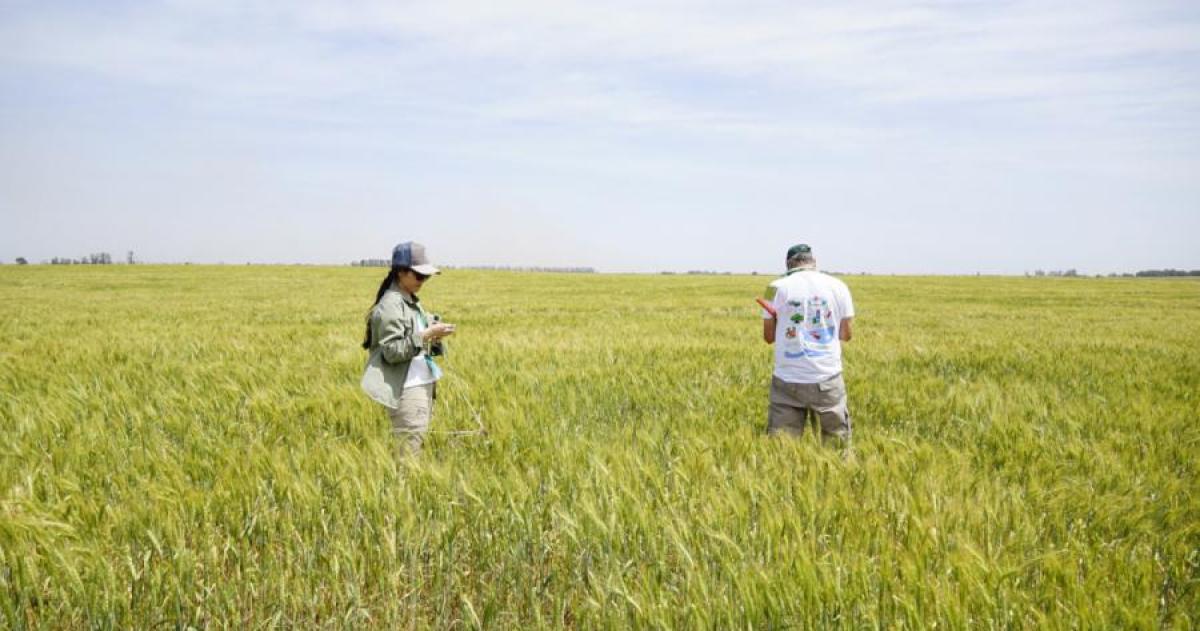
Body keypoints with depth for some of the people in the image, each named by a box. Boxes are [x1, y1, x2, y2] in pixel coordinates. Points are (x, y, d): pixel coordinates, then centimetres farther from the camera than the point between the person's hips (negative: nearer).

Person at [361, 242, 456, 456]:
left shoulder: (412, 301, 13)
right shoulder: (390, 305, -14)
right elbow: (393, 351, -20)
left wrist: (435, 337, 0)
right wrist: (427, 334, -21)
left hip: (423, 383, 9)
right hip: (406, 388, -9)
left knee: (420, 438, 11)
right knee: (410, 448, -10)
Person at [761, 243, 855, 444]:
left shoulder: (777, 288, -1)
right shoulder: (838, 286, 3)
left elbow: (769, 336, 4)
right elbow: (845, 335, 7)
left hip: (788, 380, -1)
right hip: (828, 377, 1)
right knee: (837, 440, 14)